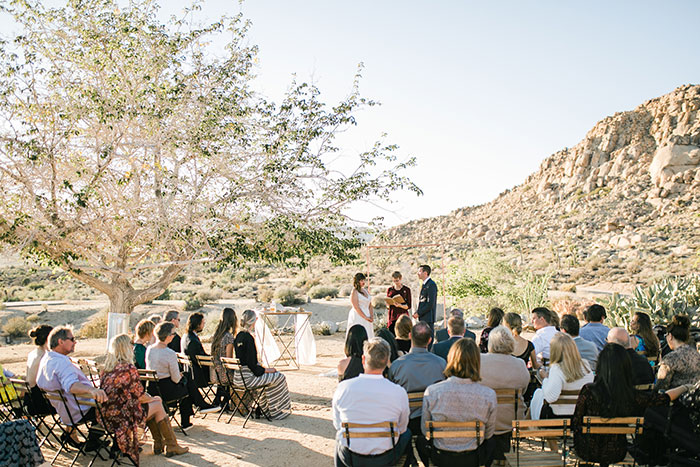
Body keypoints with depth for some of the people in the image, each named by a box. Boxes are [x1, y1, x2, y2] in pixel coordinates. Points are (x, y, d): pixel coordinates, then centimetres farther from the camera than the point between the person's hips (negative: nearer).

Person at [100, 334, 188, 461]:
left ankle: (158, 444, 29)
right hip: (122, 417, -8)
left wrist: (150, 398, 19)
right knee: (157, 405, 11)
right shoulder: (128, 369, -18)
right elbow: (140, 396, -10)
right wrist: (153, 398, 12)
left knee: (153, 403, 22)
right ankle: (172, 446, 19)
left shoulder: (106, 368, 7)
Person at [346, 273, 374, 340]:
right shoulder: (354, 292, -7)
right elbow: (356, 307, -14)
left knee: (368, 336, 4)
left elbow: (370, 305, 14)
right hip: (358, 317, -7)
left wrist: (371, 317, -1)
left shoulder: (366, 291, 14)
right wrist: (365, 317, -15)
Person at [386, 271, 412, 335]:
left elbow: (408, 306, 1)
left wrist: (400, 305, -17)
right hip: (392, 316, 3)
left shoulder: (406, 290, 3)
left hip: (402, 315, -3)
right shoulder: (389, 290, 11)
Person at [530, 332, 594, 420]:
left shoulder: (556, 368, -24)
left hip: (558, 416, -6)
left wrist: (545, 378, -16)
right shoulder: (586, 366, -6)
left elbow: (550, 397, -32)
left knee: (538, 393, 20)